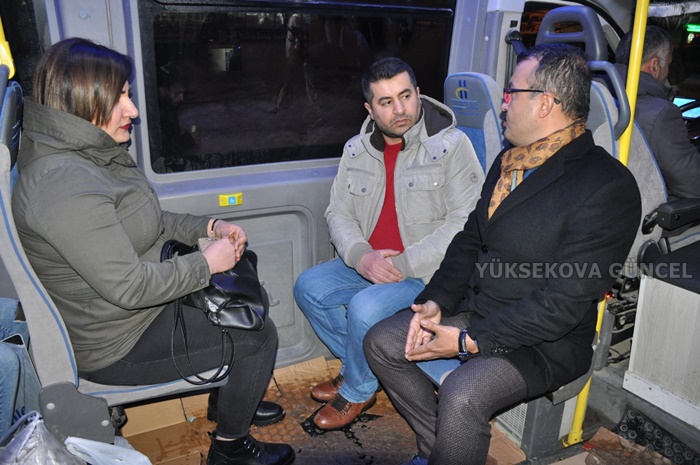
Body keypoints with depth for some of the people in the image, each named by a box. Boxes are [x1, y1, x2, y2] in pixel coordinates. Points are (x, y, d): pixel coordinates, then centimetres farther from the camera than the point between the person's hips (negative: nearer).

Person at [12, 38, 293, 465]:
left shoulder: (93, 154, 2)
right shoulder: (64, 184, -31)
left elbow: (144, 221, 14)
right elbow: (128, 287, -31)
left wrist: (209, 226, 2)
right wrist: (207, 263, -19)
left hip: (142, 295, 10)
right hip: (115, 346, -10)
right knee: (259, 337, -5)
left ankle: (231, 396, 35)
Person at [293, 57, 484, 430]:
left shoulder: (451, 145, -11)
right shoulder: (357, 150, 6)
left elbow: (467, 221, -17)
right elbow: (338, 212, 6)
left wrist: (403, 265, -21)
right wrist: (361, 256, -15)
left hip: (429, 272, -6)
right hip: (369, 264, 7)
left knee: (365, 308, -28)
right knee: (308, 287, -6)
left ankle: (357, 393, 3)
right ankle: (358, 368, 13)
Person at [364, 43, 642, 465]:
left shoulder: (608, 188, -20)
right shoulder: (510, 160, 7)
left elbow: (564, 302, -23)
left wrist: (470, 340, -21)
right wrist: (436, 301, -6)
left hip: (544, 341, -8)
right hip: (476, 309, 8)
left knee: (462, 394, -31)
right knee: (382, 342, 1)